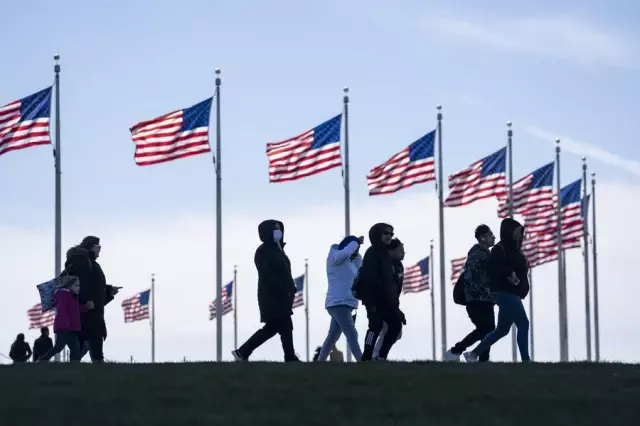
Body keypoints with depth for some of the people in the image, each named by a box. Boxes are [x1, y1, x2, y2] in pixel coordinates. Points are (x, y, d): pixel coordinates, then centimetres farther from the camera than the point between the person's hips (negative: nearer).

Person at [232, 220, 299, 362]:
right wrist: (284, 291, -22)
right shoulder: (263, 251, -10)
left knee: (272, 328, 11)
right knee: (286, 327, -9)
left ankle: (242, 352, 13)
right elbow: (267, 276, -19)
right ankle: (291, 359, -5)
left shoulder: (277, 249, 19)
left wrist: (291, 289, 7)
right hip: (272, 297, -10)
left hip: (279, 296, 10)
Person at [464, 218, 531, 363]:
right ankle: (525, 359, -12)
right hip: (505, 293, -10)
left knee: (502, 329, 13)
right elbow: (491, 266, -26)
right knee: (523, 324, -12)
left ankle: (474, 354, 18)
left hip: (511, 294, 10)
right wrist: (509, 273, -28)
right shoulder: (500, 249, -11)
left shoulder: (513, 250, 18)